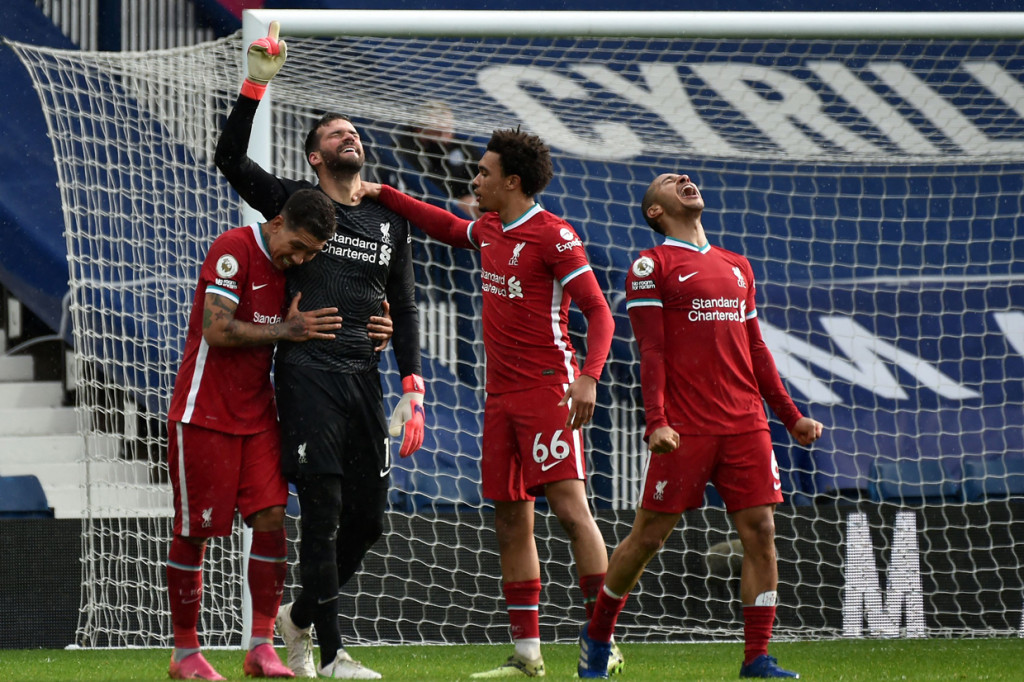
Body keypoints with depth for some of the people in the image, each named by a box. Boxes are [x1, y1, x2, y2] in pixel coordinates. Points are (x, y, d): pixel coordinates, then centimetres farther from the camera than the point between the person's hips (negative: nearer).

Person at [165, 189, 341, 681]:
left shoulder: (290, 265, 8)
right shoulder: (234, 249, -15)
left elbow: (306, 335, 16)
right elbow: (218, 330, -22)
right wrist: (286, 331, -17)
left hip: (257, 414, 7)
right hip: (204, 413, -7)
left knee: (271, 520, -4)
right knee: (194, 532, 0)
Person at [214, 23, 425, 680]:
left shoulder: (390, 219, 17)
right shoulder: (295, 201, 6)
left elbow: (404, 307, 16)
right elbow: (231, 159, -8)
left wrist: (412, 389, 6)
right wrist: (256, 84, -16)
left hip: (365, 376, 5)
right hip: (309, 371, -5)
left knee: (368, 518, 6)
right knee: (323, 514, -9)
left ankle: (301, 616, 28)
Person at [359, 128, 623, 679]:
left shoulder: (553, 235, -10)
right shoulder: (488, 230, 14)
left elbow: (597, 310, -13)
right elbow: (444, 226, 37)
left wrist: (588, 377, -26)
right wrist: (381, 195, 34)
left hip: (547, 390, -8)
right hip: (501, 395, 8)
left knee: (570, 507, -14)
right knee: (511, 523, 6)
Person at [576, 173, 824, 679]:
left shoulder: (736, 266, 20)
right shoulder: (652, 266, 1)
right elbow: (651, 352, -6)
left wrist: (790, 415, 19)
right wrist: (655, 422, -17)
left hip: (745, 424, 5)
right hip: (685, 427, -5)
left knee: (760, 532, -4)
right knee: (649, 534, -1)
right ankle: (596, 638, 18)